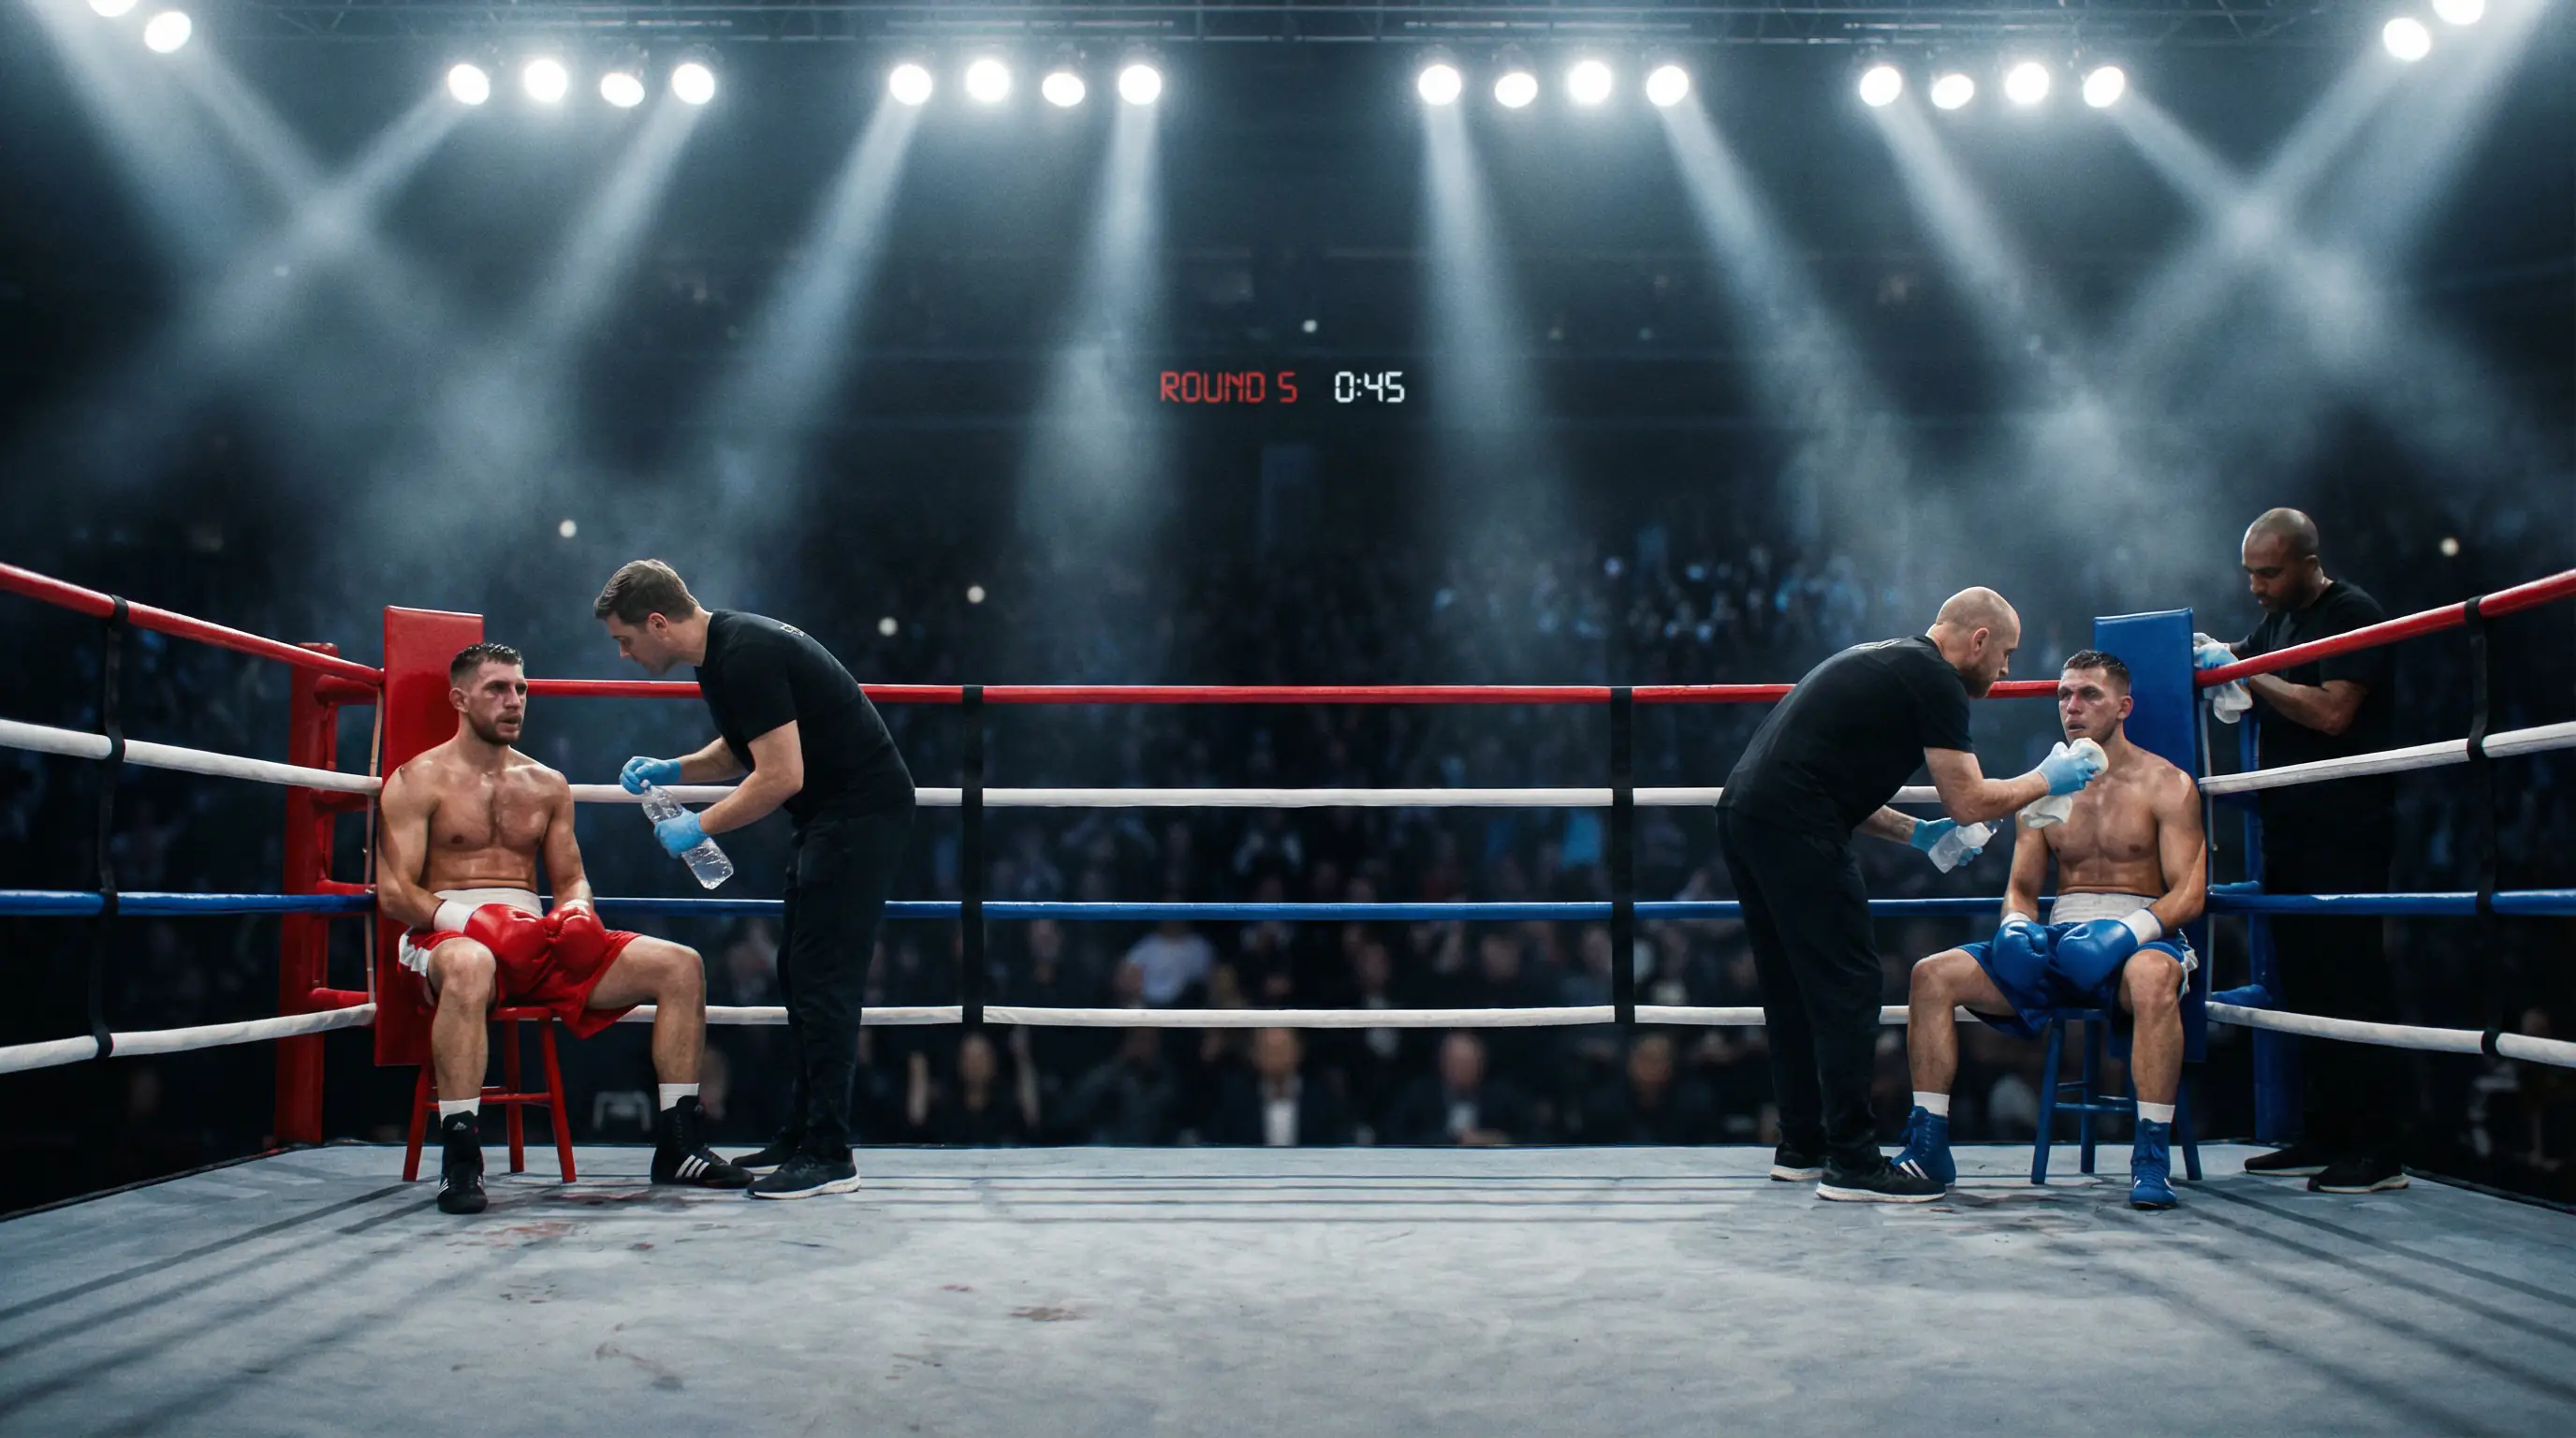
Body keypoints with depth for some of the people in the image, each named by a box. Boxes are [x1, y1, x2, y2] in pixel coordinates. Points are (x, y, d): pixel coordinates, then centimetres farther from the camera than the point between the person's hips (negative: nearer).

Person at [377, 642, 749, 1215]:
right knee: (470, 965, -45)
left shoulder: (547, 785, 19)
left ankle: (676, 1145, -10)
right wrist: (464, 918, -22)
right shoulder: (418, 780, 3)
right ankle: (459, 1157, -39)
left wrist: (577, 911, -5)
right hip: (449, 935, -5)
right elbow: (393, 891, -5)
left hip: (539, 940, 6)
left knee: (681, 966, -11)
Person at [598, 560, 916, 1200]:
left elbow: (780, 777, -24)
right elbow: (743, 750, 25)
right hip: (833, 815, 11)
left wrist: (699, 827, -12)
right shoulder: (724, 649, 11)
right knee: (800, 974, 13)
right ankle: (803, 1135, 20)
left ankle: (829, 1155, -4)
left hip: (862, 812, -11)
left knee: (822, 979, -9)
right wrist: (670, 770, 10)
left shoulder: (746, 655, -21)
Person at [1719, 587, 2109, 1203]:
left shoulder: (1883, 661, 26)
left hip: (1742, 816, 10)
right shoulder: (1934, 680, -3)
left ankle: (1801, 1147, 24)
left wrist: (1915, 833, 27)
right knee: (1846, 985, -3)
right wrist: (2046, 780, 14)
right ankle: (1852, 1162, 1)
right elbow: (1969, 802, -2)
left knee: (1791, 988, 16)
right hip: (1795, 831, -10)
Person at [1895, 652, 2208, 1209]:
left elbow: (2189, 892, -7)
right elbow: (2021, 888, 14)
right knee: (1932, 974, -15)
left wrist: (2127, 930, -26)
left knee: (2153, 975, -42)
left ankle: (2152, 1157, -35)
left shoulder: (2167, 785, 2)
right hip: (2056, 944, 5)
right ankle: (1928, 1146, -12)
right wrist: (2015, 927, -10)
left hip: (2138, 939, -4)